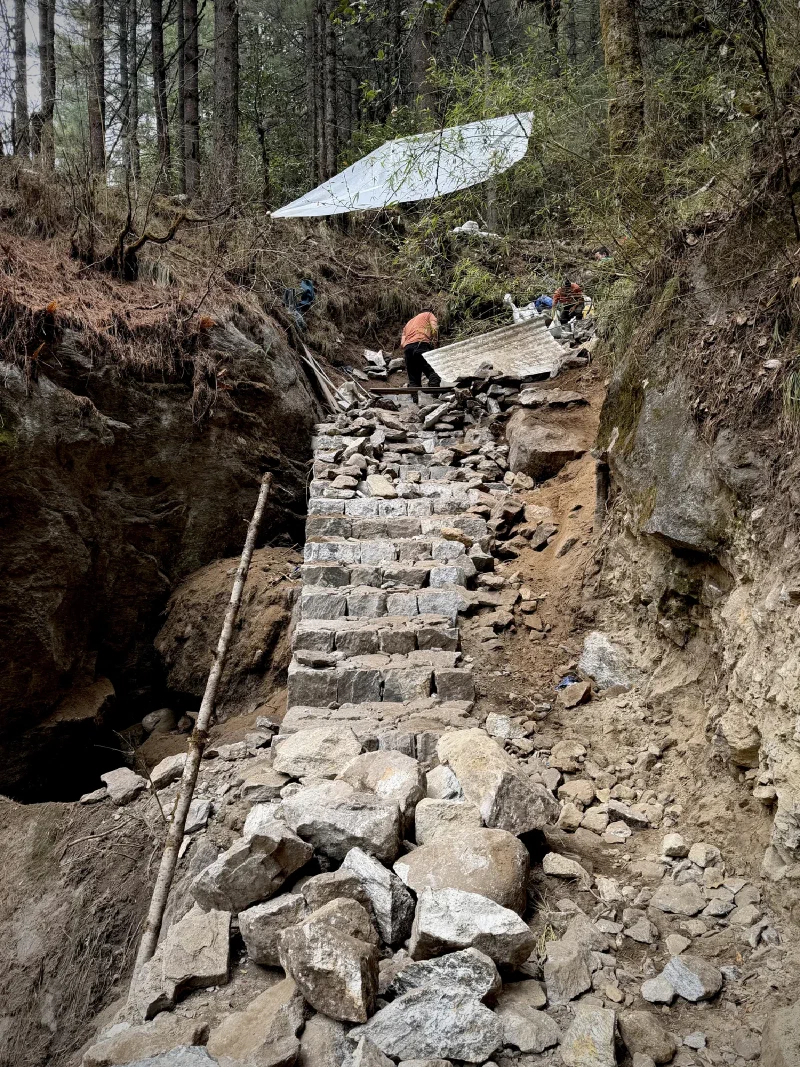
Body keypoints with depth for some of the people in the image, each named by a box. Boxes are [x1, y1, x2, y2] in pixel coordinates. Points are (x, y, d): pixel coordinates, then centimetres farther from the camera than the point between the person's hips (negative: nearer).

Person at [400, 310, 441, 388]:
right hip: (422, 344, -5)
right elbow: (434, 328, 3)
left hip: (407, 348, 5)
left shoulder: (408, 323, 38)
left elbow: (402, 344, 21)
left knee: (413, 381, 7)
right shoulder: (429, 314, 26)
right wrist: (435, 343, 11)